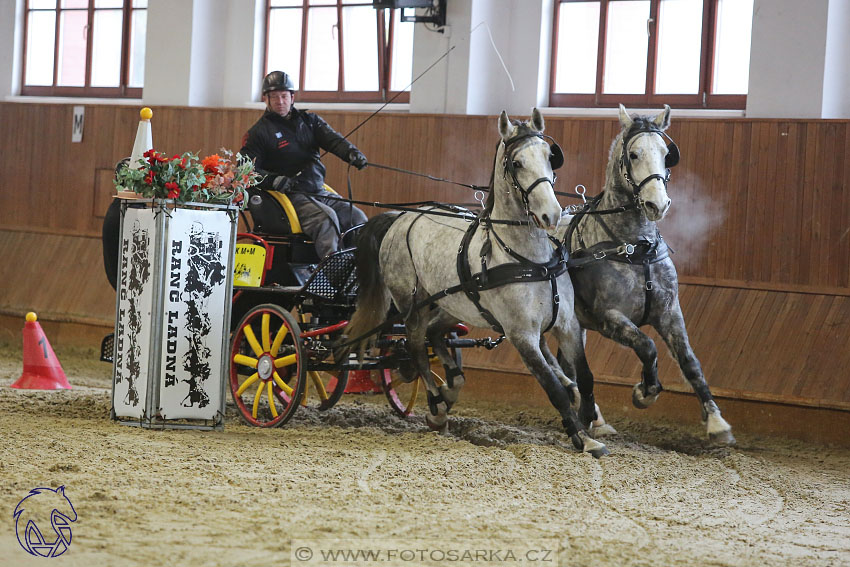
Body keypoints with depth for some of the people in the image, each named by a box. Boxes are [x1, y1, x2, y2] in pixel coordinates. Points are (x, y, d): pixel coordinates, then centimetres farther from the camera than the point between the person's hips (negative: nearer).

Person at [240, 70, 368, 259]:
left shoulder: (309, 121, 17)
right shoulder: (259, 132, 4)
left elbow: (332, 139, 0)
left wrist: (352, 153, -22)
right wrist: (273, 180, -22)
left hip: (319, 192, 6)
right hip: (291, 196, -6)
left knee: (358, 218, -8)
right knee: (326, 217, -31)